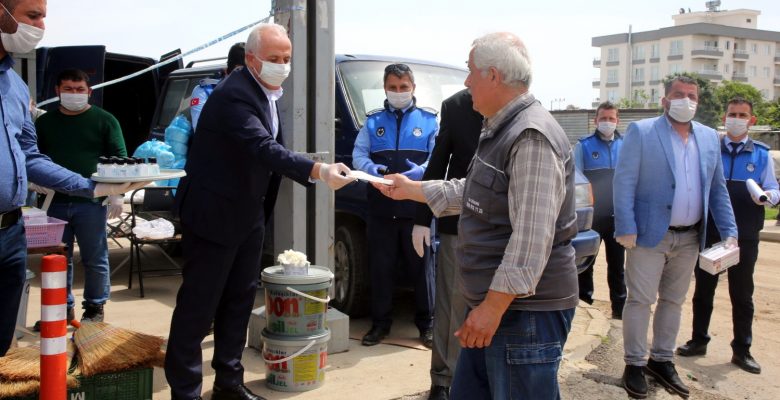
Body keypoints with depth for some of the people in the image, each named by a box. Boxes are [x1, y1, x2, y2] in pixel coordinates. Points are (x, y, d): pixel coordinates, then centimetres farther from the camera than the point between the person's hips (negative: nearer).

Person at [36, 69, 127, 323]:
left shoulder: (104, 120, 2)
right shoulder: (44, 122, 12)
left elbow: (120, 158, 0)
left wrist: (117, 194, -8)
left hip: (91, 202, -3)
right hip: (54, 202, 3)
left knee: (95, 259, 4)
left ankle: (95, 307, 17)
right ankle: (63, 307, 22)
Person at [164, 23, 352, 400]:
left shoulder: (268, 93, 7)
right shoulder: (234, 95, -23)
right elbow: (264, 148, -36)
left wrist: (317, 172, 6)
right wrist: (318, 170, -47)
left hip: (247, 214, 10)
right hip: (213, 213, -9)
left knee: (240, 299, 15)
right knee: (198, 306, -1)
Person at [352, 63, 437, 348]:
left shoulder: (428, 120, 8)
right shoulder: (373, 121, 14)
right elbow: (358, 155, 9)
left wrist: (420, 172, -20)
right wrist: (372, 169, -13)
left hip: (417, 206, -2)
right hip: (381, 207, 2)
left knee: (420, 266, 4)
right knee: (381, 268, 6)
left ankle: (426, 324, 15)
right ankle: (380, 323, 18)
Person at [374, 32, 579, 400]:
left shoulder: (532, 138, -20)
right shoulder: (501, 130, 14)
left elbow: (532, 238, -26)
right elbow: (471, 194, 26)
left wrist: (494, 305, -24)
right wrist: (411, 189, 30)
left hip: (526, 310, -10)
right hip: (493, 304, 10)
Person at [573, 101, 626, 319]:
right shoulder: (584, 145, -3)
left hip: (617, 215, 2)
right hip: (591, 216, -2)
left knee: (617, 262, 11)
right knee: (587, 260, 8)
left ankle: (619, 306, 19)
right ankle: (584, 300, 21)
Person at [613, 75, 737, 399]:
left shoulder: (709, 137, 11)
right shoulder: (641, 132, -6)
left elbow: (718, 189, 14)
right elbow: (624, 183, -10)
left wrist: (729, 231, 6)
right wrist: (626, 229, -17)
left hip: (689, 238, 5)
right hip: (649, 235, -5)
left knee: (673, 301, 14)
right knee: (640, 300, 1)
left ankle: (662, 360, 27)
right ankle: (635, 364, 13)